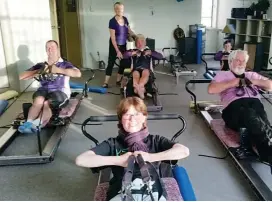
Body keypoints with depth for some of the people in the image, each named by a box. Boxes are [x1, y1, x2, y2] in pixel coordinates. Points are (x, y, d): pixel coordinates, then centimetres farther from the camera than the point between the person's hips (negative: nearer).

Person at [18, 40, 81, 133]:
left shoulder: (65, 64, 7)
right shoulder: (41, 65, 14)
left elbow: (78, 73, -13)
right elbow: (22, 77, 8)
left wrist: (59, 70, -18)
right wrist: (39, 71, -7)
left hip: (60, 92, -2)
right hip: (44, 91, 2)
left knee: (47, 103, -32)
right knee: (39, 100, -32)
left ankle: (35, 126, -33)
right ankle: (28, 123, -38)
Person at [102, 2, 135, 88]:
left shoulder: (125, 19, -2)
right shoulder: (112, 21, -19)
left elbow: (129, 31, 11)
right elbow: (113, 38, -20)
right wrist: (117, 51, -23)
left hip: (123, 45, 6)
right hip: (114, 45, -6)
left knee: (123, 63, 8)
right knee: (111, 63, -2)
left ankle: (118, 81, 21)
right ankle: (106, 83, 3)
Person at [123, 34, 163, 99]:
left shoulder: (149, 51, 26)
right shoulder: (133, 51, 27)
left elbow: (160, 56, 13)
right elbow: (124, 55, 9)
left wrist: (150, 53, -2)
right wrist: (132, 53, -8)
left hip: (146, 69, 0)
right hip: (136, 69, 0)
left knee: (145, 72, -38)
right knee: (136, 74, -37)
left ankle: (137, 88, -62)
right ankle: (140, 89, -65)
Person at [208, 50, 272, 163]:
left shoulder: (252, 75, 37)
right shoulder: (222, 74, 25)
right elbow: (211, 89, 5)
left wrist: (255, 81, 11)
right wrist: (231, 83, 3)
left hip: (256, 103, 4)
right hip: (235, 105, -4)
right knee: (251, 116, -39)